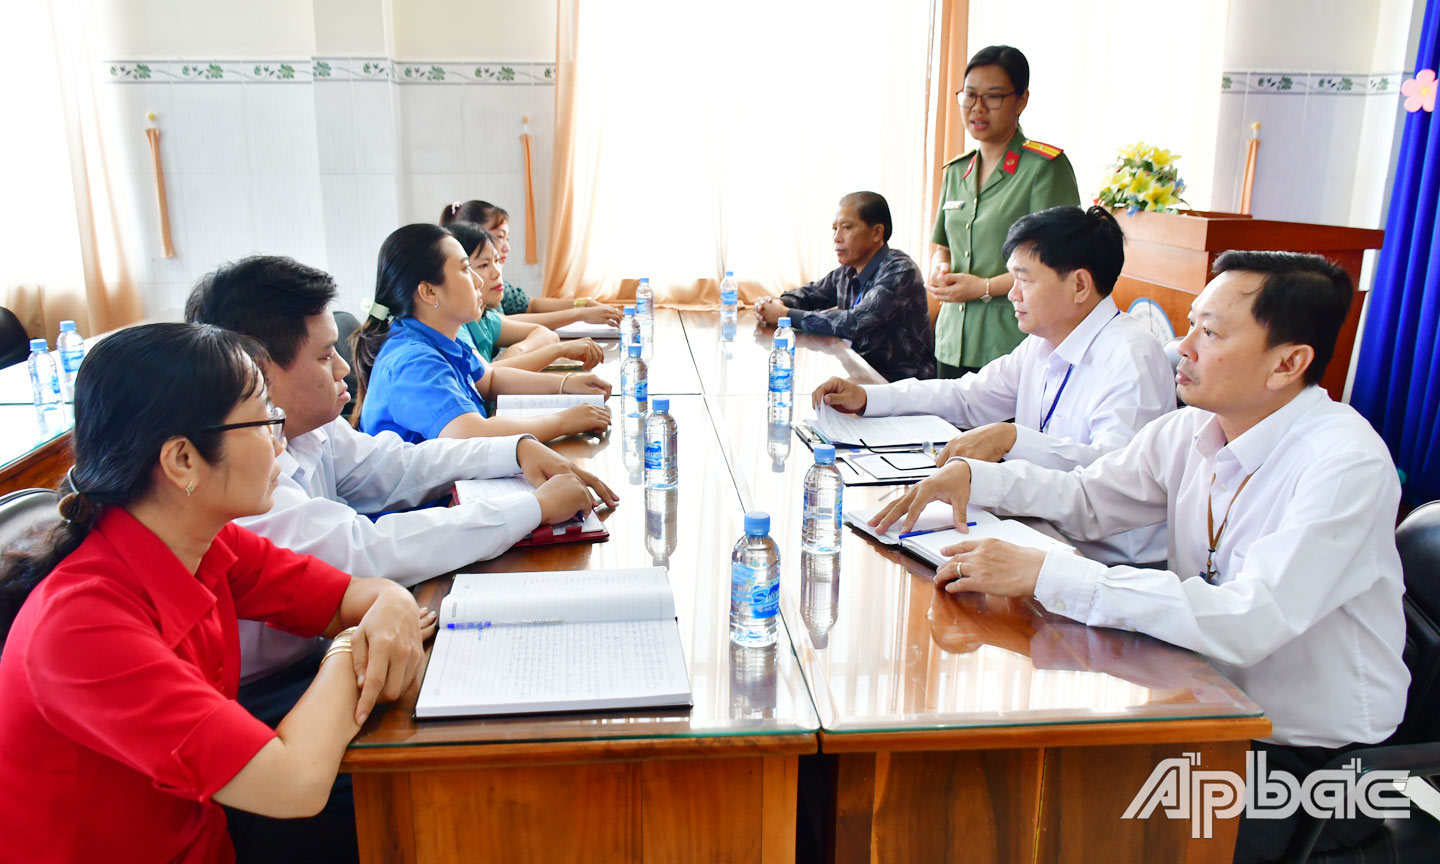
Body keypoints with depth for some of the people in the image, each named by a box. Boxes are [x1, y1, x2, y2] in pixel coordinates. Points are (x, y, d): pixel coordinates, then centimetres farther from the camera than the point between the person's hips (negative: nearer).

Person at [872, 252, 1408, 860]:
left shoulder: (1346, 464, -23)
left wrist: (1045, 574, -36)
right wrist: (972, 476, -7)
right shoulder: (1192, 429, -2)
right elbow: (1088, 498, 11)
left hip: (1311, 756, -6)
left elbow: (1249, 623, -34)